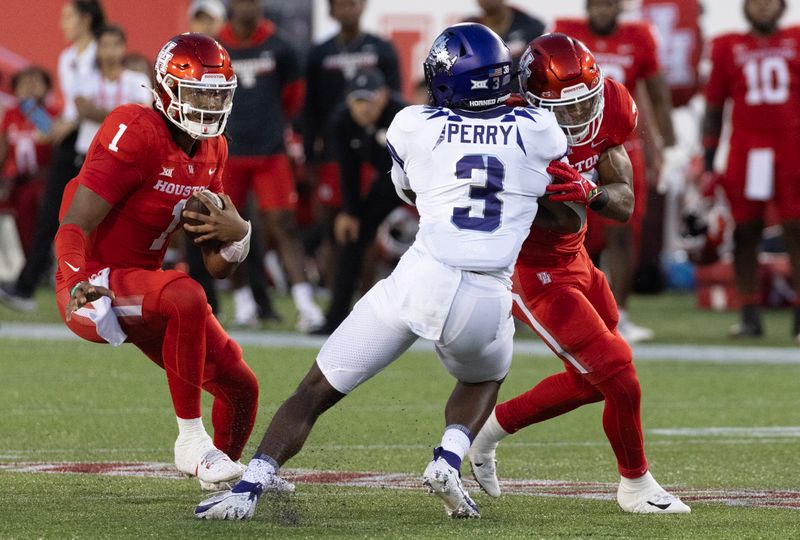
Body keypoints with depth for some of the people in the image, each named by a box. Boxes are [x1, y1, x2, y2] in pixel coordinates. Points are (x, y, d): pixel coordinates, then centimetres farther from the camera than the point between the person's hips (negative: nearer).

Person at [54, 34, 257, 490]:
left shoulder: (211, 151, 7)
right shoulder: (136, 133, -19)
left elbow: (219, 268, 9)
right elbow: (73, 228, -24)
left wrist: (236, 233, -13)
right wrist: (79, 288, -41)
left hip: (144, 289, 9)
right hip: (98, 292, -9)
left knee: (240, 387, 8)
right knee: (187, 299, -37)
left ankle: (226, 476, 38)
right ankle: (192, 440, -23)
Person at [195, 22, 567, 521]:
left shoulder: (414, 127, 8)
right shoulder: (538, 130, 9)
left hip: (420, 281, -1)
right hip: (487, 301, 1)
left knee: (317, 391, 11)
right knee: (483, 380, 35)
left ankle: (251, 485, -4)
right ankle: (450, 459, 8)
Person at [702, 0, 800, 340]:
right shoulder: (728, 49, 8)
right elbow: (713, 109, 12)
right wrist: (708, 165, 8)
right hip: (745, 154, 1)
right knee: (746, 231, 2)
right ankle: (750, 317, 7)